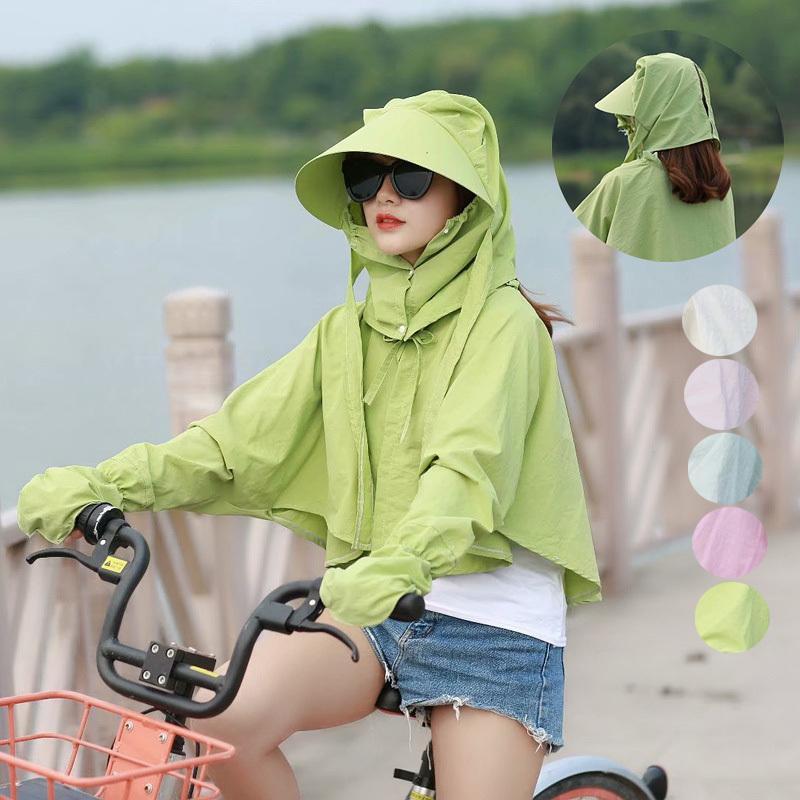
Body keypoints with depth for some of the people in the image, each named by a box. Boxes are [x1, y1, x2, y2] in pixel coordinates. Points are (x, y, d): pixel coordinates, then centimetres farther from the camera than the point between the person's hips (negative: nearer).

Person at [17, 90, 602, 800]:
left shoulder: (502, 322, -6)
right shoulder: (348, 333, 13)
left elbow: (469, 462, -23)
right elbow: (239, 438, 4)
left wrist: (402, 562, -43)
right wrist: (98, 484, -11)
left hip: (493, 621, -4)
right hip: (368, 607, 4)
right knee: (222, 719, -22)